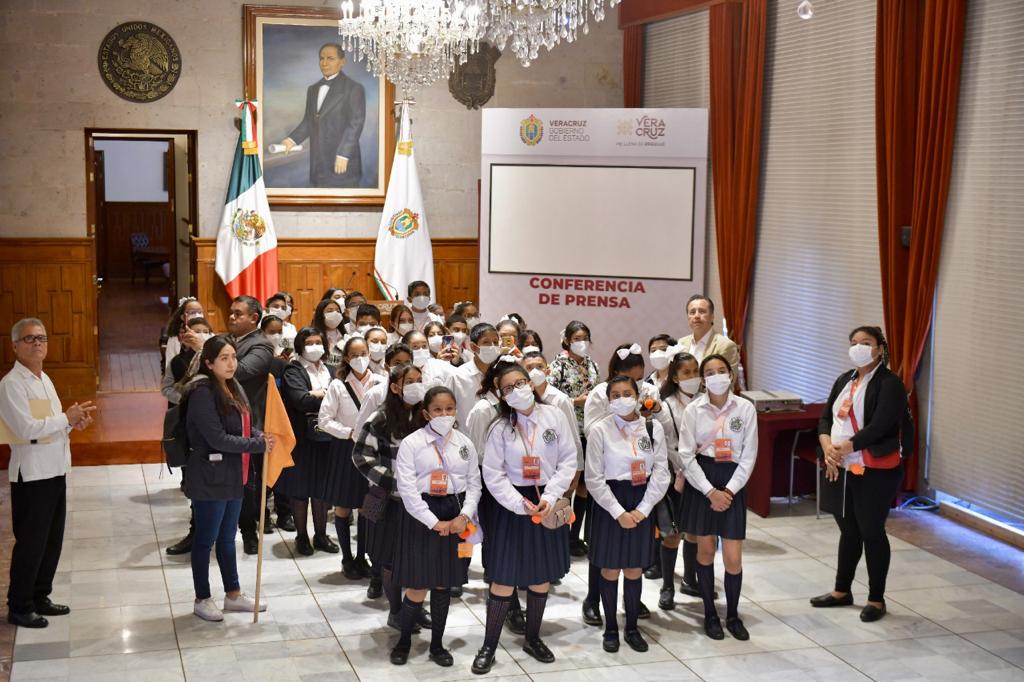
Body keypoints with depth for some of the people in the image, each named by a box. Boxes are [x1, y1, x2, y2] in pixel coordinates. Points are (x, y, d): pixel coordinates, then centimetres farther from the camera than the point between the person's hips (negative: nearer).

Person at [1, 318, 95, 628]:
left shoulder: (44, 379, 14)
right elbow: (27, 429, -23)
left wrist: (74, 422, 2)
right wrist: (67, 418, -17)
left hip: (55, 470, 9)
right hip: (31, 474, -9)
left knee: (52, 540, 15)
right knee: (30, 543, 1)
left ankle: (40, 597, 29)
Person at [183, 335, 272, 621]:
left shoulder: (235, 388, 7)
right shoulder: (203, 393, -19)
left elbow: (247, 424, 15)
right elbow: (218, 439, -24)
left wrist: (260, 435, -7)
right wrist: (258, 445, -19)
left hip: (233, 477, 8)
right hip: (210, 478, -8)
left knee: (227, 537, 19)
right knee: (205, 540, 6)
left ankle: (233, 595, 31)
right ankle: (202, 600, 20)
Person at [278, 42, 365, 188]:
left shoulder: (354, 89, -4)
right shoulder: (313, 89, 19)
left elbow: (355, 124, -10)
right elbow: (309, 121, 20)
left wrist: (343, 154, -18)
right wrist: (293, 139, 3)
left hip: (342, 162, -6)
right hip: (319, 162, 6)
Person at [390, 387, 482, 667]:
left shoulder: (465, 444, 5)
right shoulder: (412, 443, -7)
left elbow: (474, 484, 8)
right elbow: (407, 489, -11)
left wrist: (464, 516, -8)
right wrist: (434, 522, -15)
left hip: (456, 518, 3)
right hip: (421, 516, -3)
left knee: (443, 584, 11)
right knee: (417, 588, -2)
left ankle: (437, 644, 26)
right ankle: (404, 640, 21)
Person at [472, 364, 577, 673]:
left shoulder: (554, 417, -3)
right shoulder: (500, 428, -5)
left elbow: (568, 460, -4)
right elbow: (493, 475, -7)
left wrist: (550, 497, -13)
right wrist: (520, 504, -15)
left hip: (548, 502, 2)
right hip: (513, 504, -2)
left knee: (542, 575, 12)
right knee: (504, 577, -1)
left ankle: (533, 638, 30)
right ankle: (489, 646, 10)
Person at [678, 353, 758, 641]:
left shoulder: (746, 408, -3)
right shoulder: (693, 410, -4)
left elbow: (749, 455, -1)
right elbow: (686, 455, -5)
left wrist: (729, 490, -10)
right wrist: (710, 491, -12)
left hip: (733, 481, 0)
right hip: (701, 481, 0)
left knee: (733, 557, -1)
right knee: (705, 550, 8)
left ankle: (732, 615, 19)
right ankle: (710, 614, 23)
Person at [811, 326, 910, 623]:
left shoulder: (889, 383, -10)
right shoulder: (844, 381, 13)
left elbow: (879, 426, -20)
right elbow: (826, 418, 8)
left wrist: (844, 448, -18)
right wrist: (827, 446, -11)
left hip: (876, 471, -7)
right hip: (842, 469, 7)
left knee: (871, 532, 0)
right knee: (848, 530, 16)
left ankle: (876, 599, 14)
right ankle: (842, 591, 29)